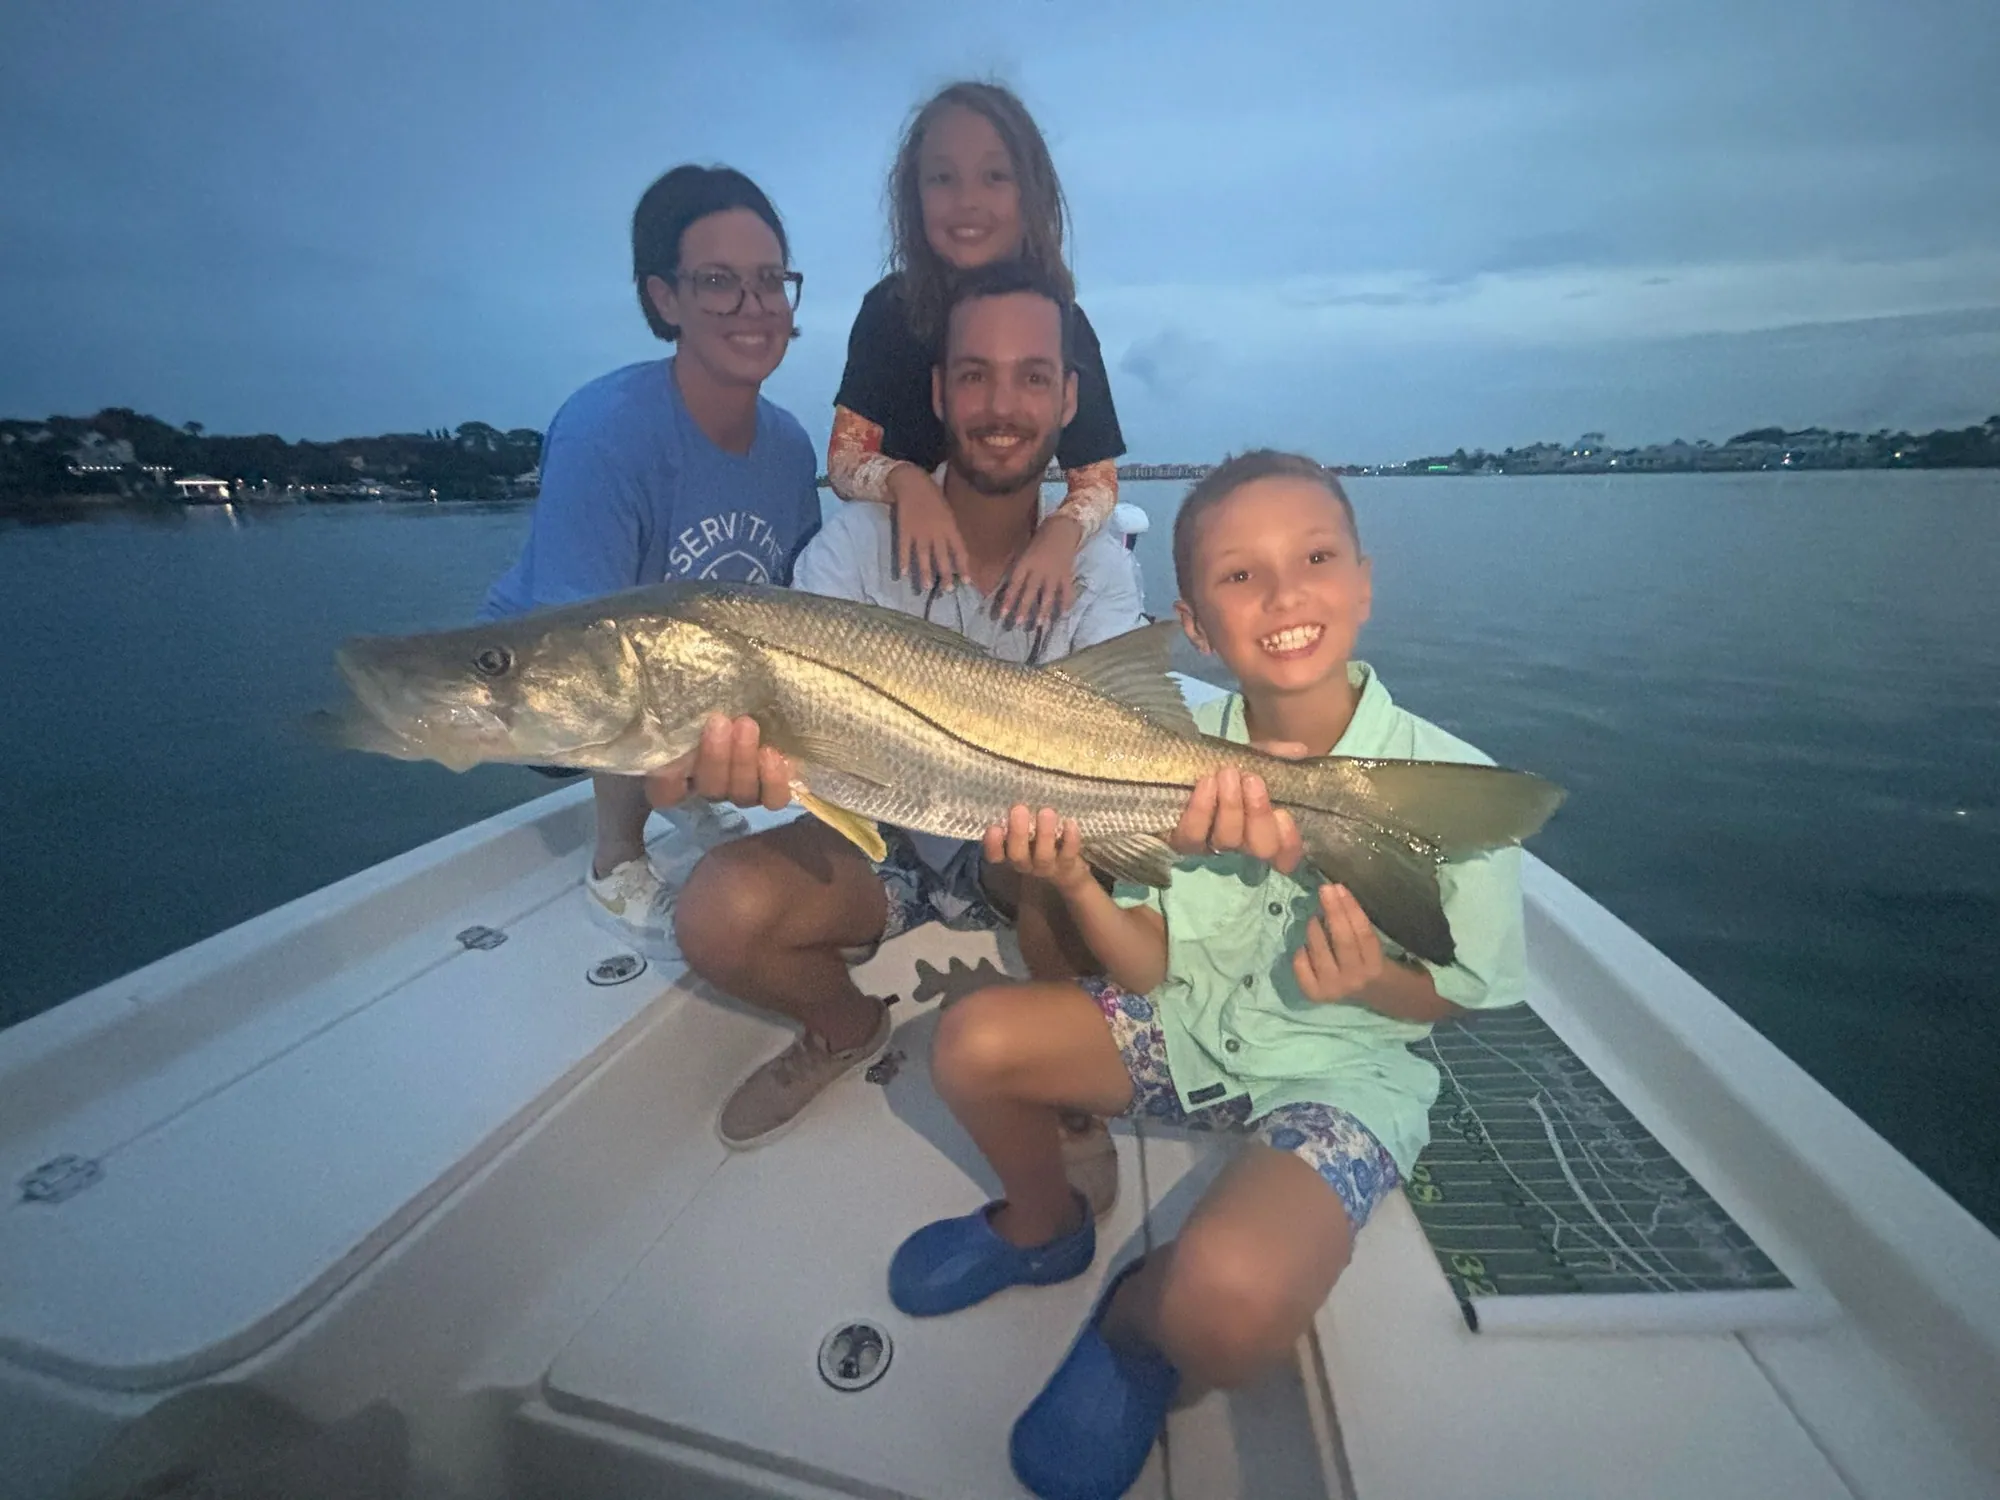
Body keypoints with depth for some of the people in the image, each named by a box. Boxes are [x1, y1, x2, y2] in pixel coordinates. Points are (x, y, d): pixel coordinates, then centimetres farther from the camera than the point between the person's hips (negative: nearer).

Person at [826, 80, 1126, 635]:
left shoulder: (1063, 323, -5)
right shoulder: (890, 307, -5)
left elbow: (1098, 479, -4)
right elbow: (844, 460, -8)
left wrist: (1063, 531, -28)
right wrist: (905, 480, -31)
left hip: (1019, 562, 0)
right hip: (902, 554, 0)